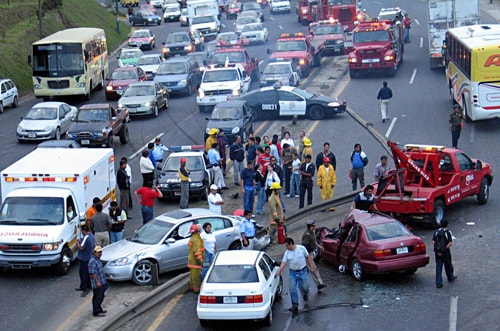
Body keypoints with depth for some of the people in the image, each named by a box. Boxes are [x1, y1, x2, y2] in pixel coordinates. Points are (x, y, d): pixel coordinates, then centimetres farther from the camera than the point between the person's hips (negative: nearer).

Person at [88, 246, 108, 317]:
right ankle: (96, 312, 7)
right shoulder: (92, 261, -21)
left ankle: (99, 309, 35)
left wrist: (104, 281, 25)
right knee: (97, 297, -1)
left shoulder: (98, 259, 11)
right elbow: (92, 273, -24)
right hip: (97, 284, -10)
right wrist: (97, 282, -24)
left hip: (102, 282, 10)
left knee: (101, 297, 20)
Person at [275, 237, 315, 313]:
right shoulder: (287, 253, 0)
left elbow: (308, 257, 1)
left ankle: (305, 294, 38)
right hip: (292, 273, 2)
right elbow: (283, 263, -7)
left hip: (303, 271, -2)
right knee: (292, 289, -4)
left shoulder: (301, 248, -7)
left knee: (304, 287, 0)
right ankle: (295, 305, 2)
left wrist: (311, 267, 2)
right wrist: (279, 271, -20)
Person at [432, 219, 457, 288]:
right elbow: (450, 243, -17)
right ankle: (450, 277, 41)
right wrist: (444, 248, -16)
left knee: (438, 267, 2)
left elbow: (433, 242, -3)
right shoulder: (448, 232, -8)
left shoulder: (436, 232, 4)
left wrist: (437, 250, -5)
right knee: (448, 265, 19)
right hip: (445, 252, -2)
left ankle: (438, 283, -3)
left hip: (437, 252, 3)